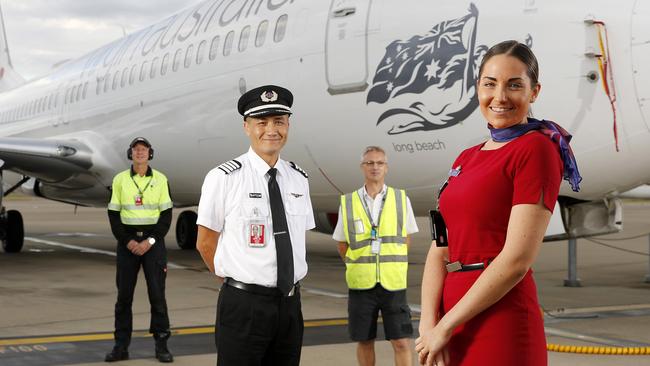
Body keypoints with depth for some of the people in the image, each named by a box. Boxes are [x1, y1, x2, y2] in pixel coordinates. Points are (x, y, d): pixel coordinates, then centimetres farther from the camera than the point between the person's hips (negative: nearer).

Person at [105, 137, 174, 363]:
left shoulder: (160, 180, 2)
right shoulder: (120, 180, 4)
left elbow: (166, 214, 0)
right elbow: (113, 214, 3)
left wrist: (150, 241, -10)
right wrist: (127, 241, -8)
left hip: (153, 241, -1)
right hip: (127, 241, 1)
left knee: (157, 293, -2)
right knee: (124, 294, 3)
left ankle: (161, 345, 5)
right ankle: (121, 346, 10)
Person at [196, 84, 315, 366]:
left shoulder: (299, 179, 7)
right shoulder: (223, 178, -8)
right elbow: (205, 243, -2)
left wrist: (286, 282, 10)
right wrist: (236, 281, 5)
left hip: (290, 303, 5)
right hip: (243, 306, -5)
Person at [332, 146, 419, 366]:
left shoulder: (401, 199, 2)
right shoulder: (348, 203, 1)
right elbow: (342, 245, 11)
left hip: (393, 282, 0)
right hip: (361, 284, 1)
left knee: (401, 342, -2)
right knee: (364, 341, 9)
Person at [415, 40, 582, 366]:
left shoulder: (537, 149, -8)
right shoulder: (466, 159, 14)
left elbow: (517, 259, -16)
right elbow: (439, 250, 7)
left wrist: (445, 327, -13)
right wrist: (428, 324, -8)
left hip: (500, 323, -7)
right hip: (452, 322, 7)